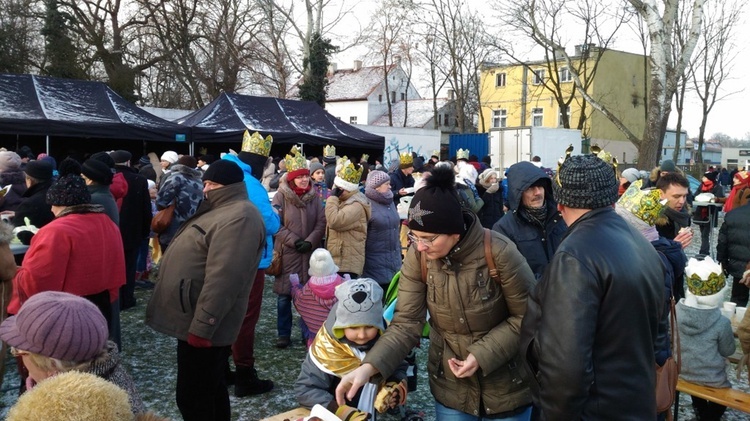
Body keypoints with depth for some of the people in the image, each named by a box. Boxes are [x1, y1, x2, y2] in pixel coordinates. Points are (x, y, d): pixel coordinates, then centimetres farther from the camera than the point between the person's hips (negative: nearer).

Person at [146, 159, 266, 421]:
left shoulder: (238, 217, -20)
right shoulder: (223, 210, 15)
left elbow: (224, 278, -28)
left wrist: (202, 326, -29)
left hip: (202, 326, -10)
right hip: (198, 321, 10)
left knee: (192, 398, 0)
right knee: (210, 389, 20)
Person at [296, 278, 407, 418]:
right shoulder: (327, 347, -17)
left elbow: (399, 369, 5)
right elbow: (304, 389, -15)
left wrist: (395, 388, -15)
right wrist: (344, 413, -24)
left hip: (383, 413, 2)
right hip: (337, 417, -2)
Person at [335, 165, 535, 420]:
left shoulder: (498, 252, -24)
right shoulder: (417, 258, -13)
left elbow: (528, 317, -13)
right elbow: (406, 323, -14)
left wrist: (483, 355, -22)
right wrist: (369, 367, -28)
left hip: (506, 387, -3)